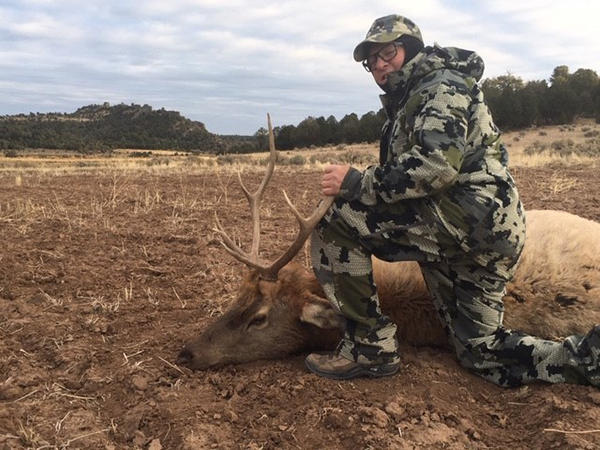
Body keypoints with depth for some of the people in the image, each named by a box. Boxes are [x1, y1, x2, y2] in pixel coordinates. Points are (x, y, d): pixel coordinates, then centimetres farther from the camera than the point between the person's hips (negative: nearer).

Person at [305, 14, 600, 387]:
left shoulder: (441, 85, -3)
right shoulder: (408, 102, 28)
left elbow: (436, 165, -21)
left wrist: (357, 183, -17)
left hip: (469, 219, -11)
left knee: (333, 221, -14)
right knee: (484, 355, 15)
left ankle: (369, 348, -10)